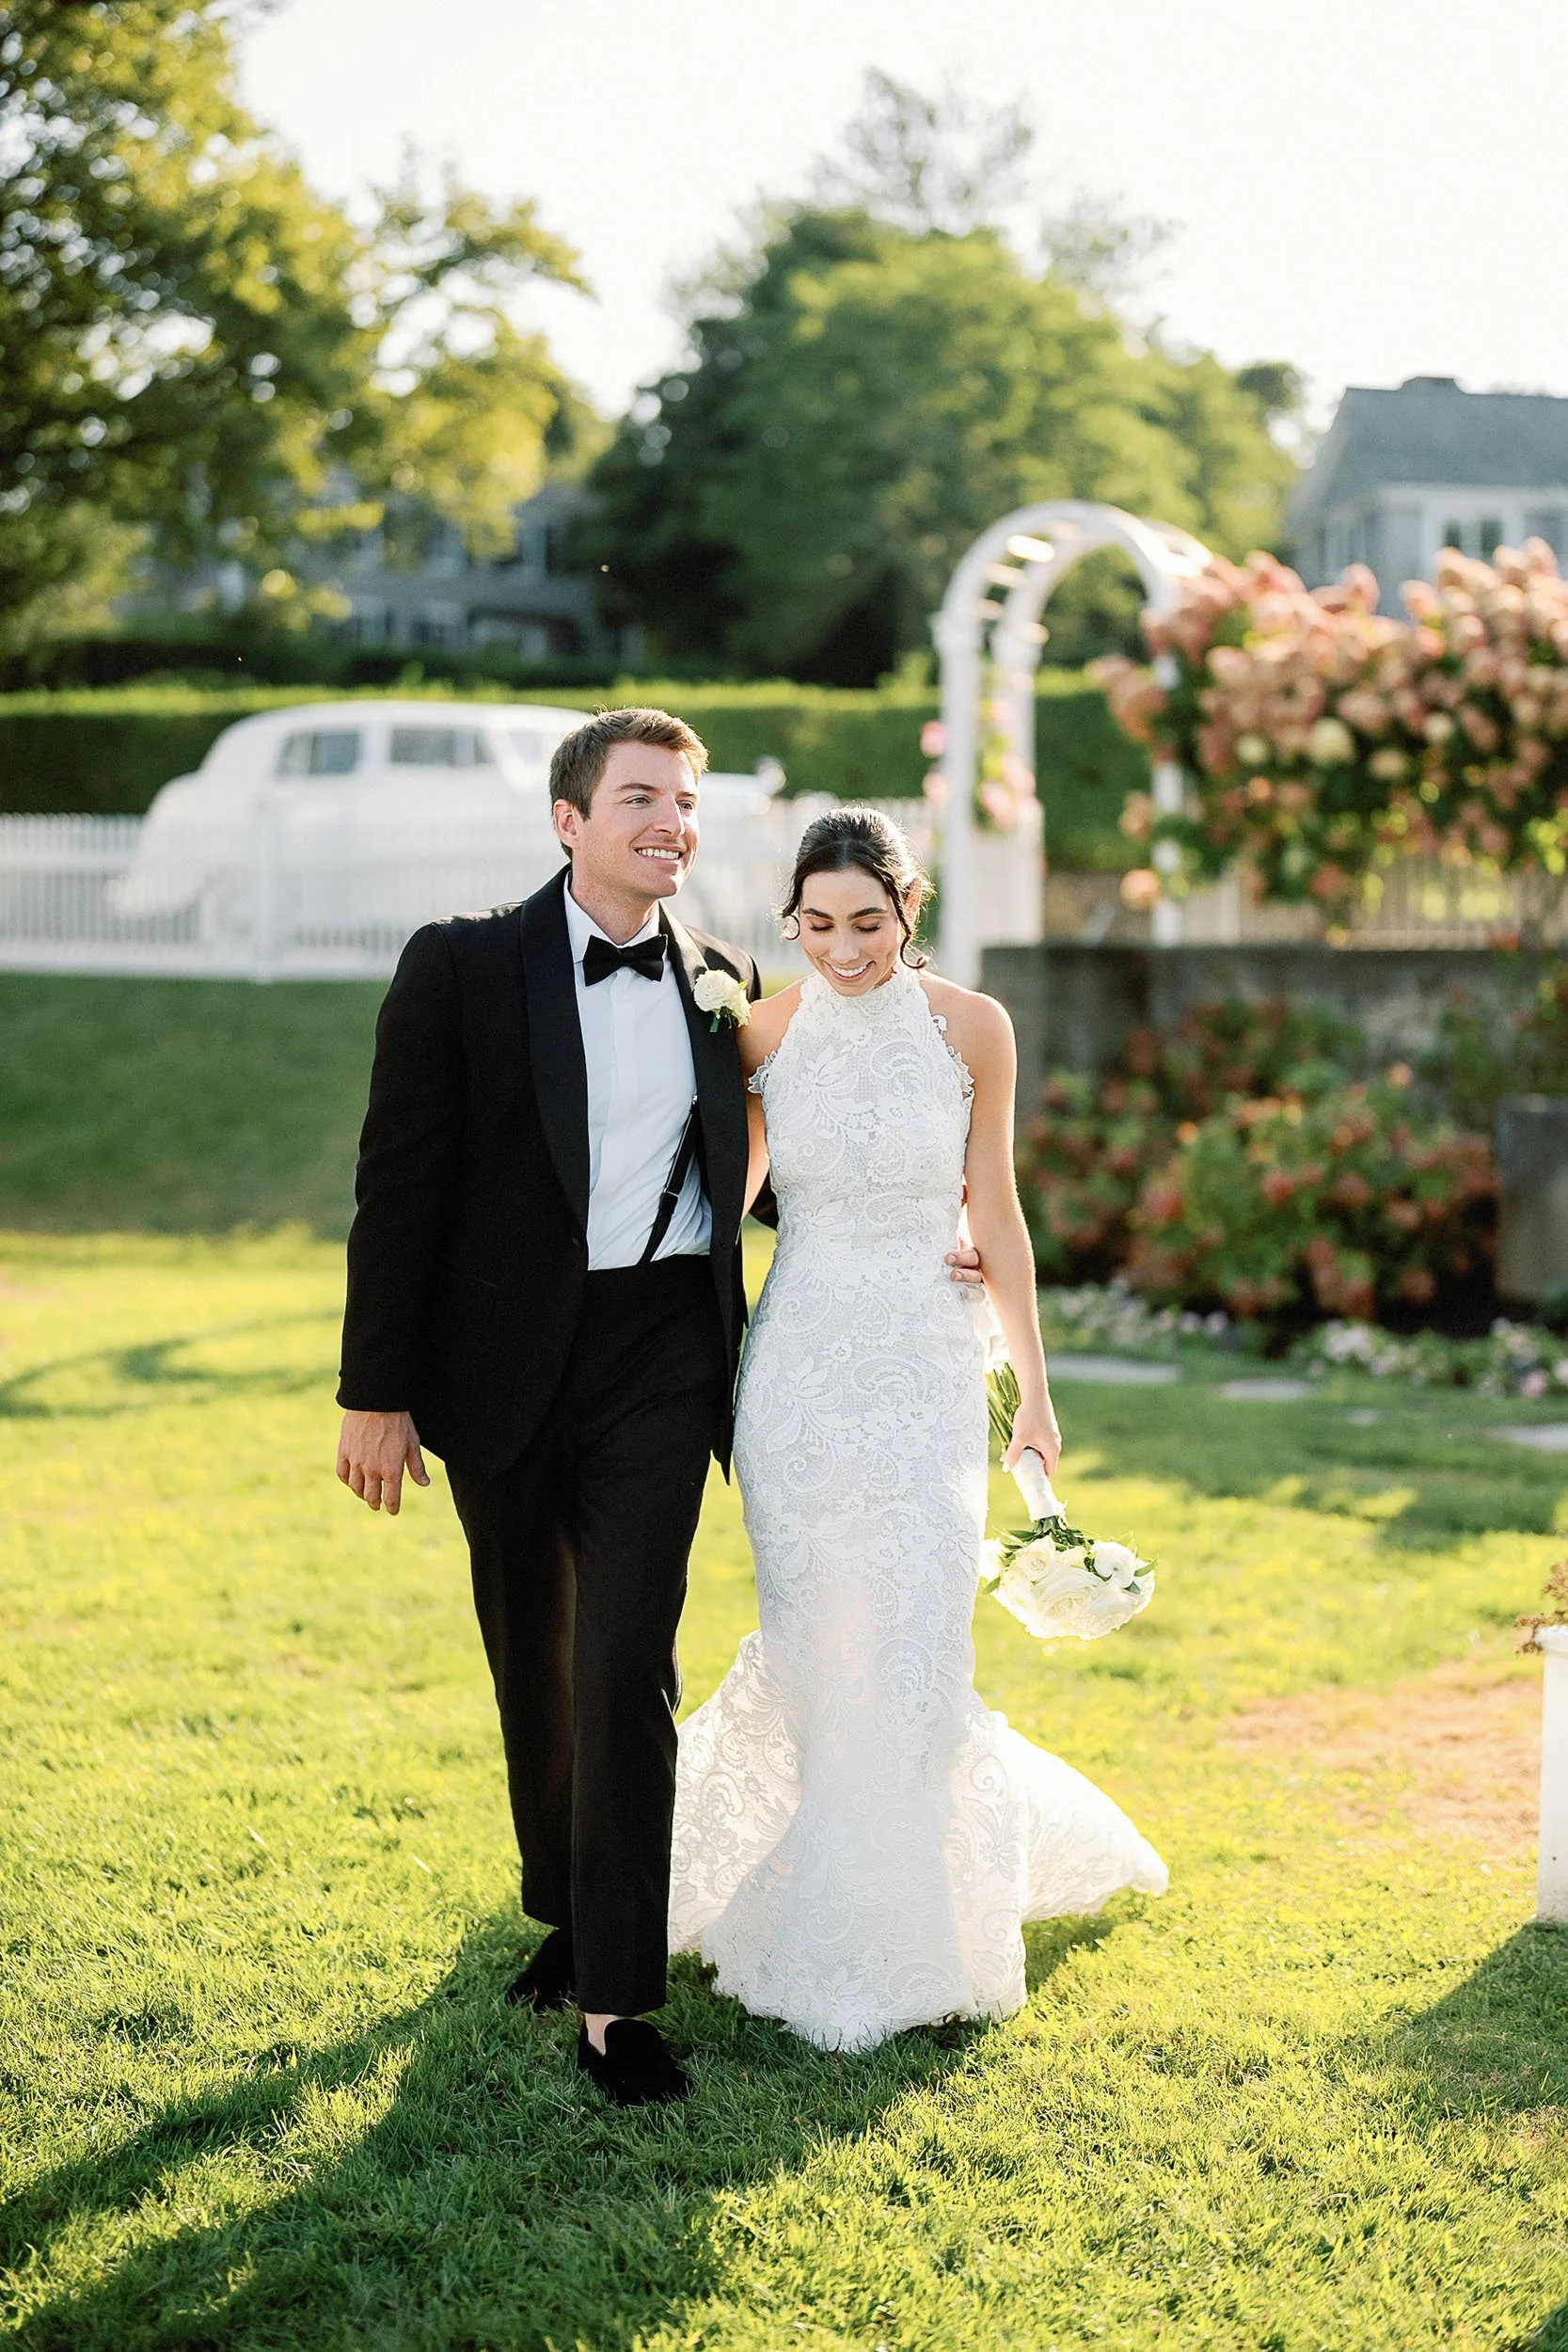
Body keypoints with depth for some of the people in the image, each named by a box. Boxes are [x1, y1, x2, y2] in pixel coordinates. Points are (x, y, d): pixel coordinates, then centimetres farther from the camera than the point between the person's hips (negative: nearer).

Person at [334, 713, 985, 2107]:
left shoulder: (721, 983, 5)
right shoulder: (463, 967, -5)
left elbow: (766, 1159, 20)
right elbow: (400, 1184, -6)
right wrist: (376, 1391, -8)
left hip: (663, 1351, 0)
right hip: (508, 1362, 0)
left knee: (626, 1665, -9)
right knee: (532, 1664, 14)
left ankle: (615, 1992, -3)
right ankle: (566, 1906, 37)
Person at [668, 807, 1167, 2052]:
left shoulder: (970, 1028, -2)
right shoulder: (763, 1034, -1)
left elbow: (995, 1216, 5)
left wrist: (1036, 1386, 7)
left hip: (925, 1366, 0)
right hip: (800, 1366, 0)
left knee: (910, 1646, -5)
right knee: (819, 1641, 4)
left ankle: (889, 1931, 12)